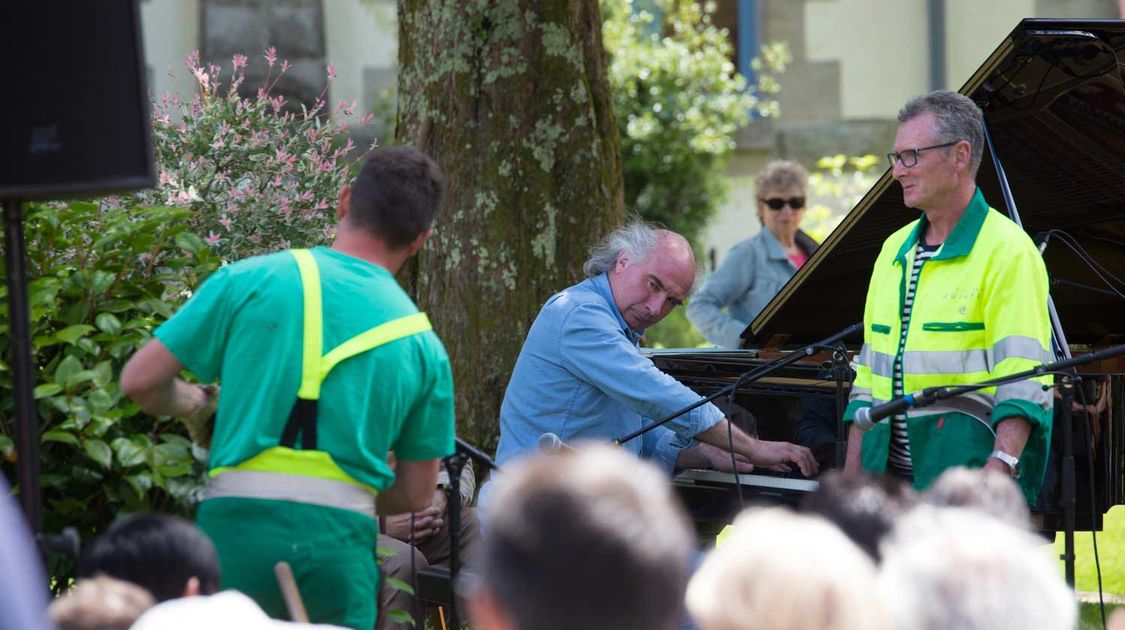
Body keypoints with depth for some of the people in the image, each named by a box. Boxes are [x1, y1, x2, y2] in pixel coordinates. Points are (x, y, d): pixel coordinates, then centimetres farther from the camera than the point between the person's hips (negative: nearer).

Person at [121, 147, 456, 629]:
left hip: (239, 528, -1)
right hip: (342, 544, 1)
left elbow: (140, 381, 4)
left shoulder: (250, 281, 2)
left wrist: (195, 403, 25)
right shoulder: (422, 345, 9)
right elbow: (416, 493, 13)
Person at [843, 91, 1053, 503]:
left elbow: (1024, 379, -15)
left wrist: (1002, 465, -27)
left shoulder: (1007, 252, -7)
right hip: (891, 476, 7)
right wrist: (853, 470, 15)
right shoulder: (894, 252, 18)